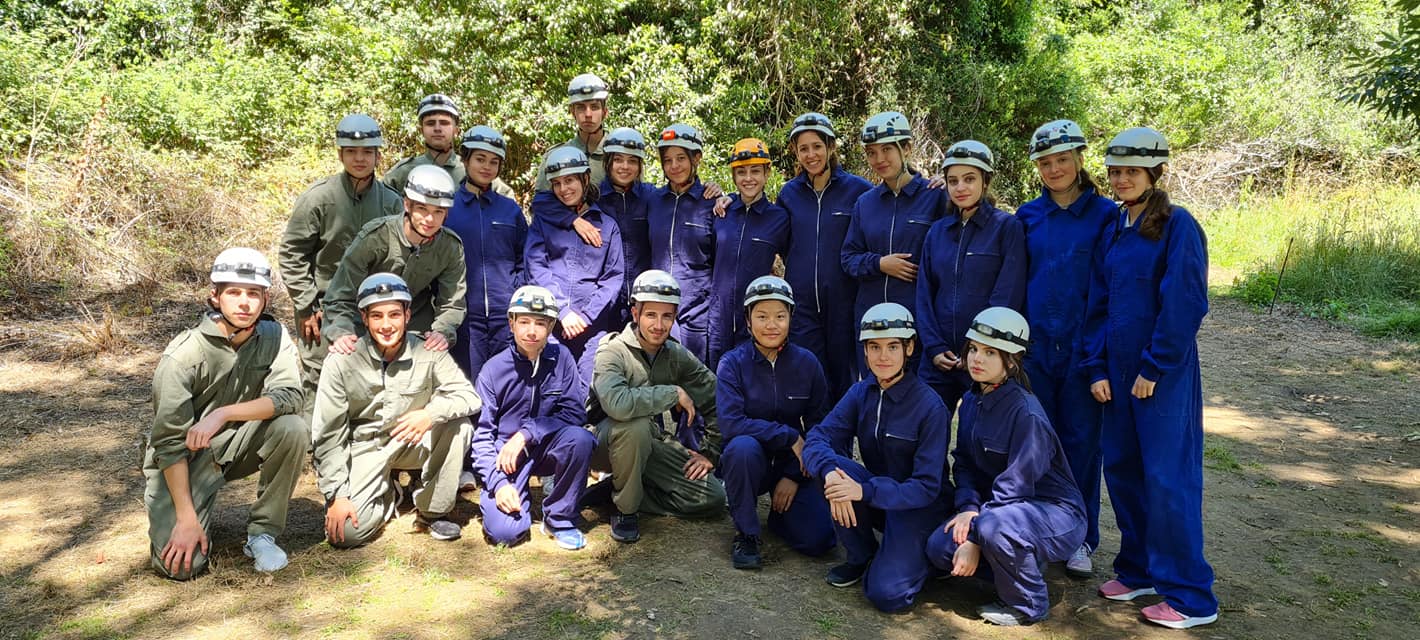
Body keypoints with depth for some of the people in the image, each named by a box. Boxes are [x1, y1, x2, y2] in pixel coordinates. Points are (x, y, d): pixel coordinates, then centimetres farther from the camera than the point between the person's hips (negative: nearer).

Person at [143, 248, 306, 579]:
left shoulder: (273, 336, -10)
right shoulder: (183, 354, -21)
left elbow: (288, 396, -23)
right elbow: (169, 443, -20)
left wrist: (224, 414, -33)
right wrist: (186, 518, -22)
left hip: (236, 446, 3)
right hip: (183, 461, -3)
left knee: (292, 427, -27)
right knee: (182, 563, -17)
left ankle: (262, 532, -9)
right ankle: (169, 519, 20)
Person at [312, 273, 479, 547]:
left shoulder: (429, 354, -13)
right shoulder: (341, 362, -16)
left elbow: (470, 396, -17)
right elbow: (329, 434, -12)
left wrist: (431, 413, -38)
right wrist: (336, 495, -17)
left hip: (412, 442, 2)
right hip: (365, 447, -1)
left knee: (459, 424, -27)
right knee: (348, 531, -22)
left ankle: (432, 511, -7)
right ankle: (388, 495, 15)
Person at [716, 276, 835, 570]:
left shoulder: (806, 363, -5)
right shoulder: (733, 362, -11)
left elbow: (819, 425, 0)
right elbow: (730, 422, -22)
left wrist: (795, 477, -8)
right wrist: (789, 436, -25)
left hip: (794, 462, 2)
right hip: (750, 459, -1)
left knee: (818, 540, -18)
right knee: (743, 446, -37)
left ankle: (779, 510, 17)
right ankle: (746, 532, -13)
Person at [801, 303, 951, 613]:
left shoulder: (930, 406, -19)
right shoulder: (861, 393, -5)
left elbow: (927, 486, -21)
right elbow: (817, 438, -13)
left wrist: (865, 491, -35)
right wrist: (829, 471, -37)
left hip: (919, 505, -5)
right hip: (875, 497, 5)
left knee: (887, 594, -23)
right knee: (833, 467, -25)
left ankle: (916, 554, 11)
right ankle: (861, 557, -3)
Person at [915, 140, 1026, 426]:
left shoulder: (1007, 227, -3)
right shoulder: (937, 231, 11)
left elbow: (1007, 296, -9)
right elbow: (924, 295, 9)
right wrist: (935, 347, -2)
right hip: (939, 359, 4)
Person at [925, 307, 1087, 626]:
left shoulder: (1026, 412, -24)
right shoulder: (971, 402, 1)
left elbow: (1014, 487, -24)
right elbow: (964, 464, 5)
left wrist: (975, 540, -22)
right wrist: (968, 507, -14)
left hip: (1056, 514, -7)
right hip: (996, 507, 7)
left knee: (993, 526, -37)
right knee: (939, 547, -14)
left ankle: (1028, 604, -8)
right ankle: (1024, 564, 9)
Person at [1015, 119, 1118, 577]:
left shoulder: (1104, 215, -2)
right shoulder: (1028, 217, 7)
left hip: (1081, 346, -2)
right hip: (1035, 345, 3)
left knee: (1082, 441, 5)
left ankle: (1081, 539, 19)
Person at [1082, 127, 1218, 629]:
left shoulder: (1178, 226, -10)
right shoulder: (1114, 230, 11)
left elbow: (1184, 305, -16)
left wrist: (1154, 369, -14)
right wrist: (1097, 368, 5)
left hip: (1163, 374, -7)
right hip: (1119, 369, 7)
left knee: (1167, 478, -3)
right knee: (1121, 468, 12)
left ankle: (1190, 597, 9)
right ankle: (1139, 571, 27)